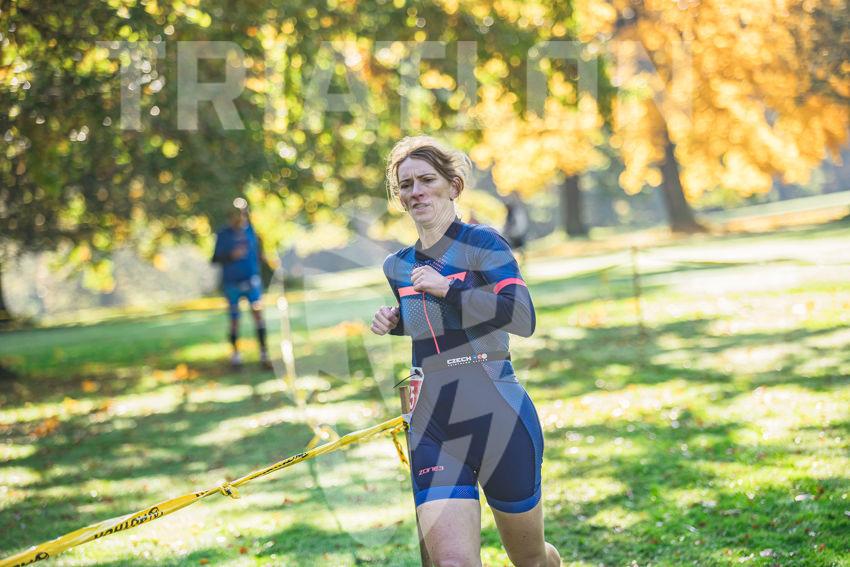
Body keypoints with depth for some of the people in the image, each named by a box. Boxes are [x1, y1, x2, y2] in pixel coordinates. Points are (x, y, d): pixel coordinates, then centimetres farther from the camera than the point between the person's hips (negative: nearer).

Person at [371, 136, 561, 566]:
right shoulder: (396, 267, 12)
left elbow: (523, 318, -17)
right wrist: (393, 324, 10)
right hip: (432, 430, 4)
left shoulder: (481, 243, -5)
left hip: (498, 418, -4)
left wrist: (447, 289, -19)